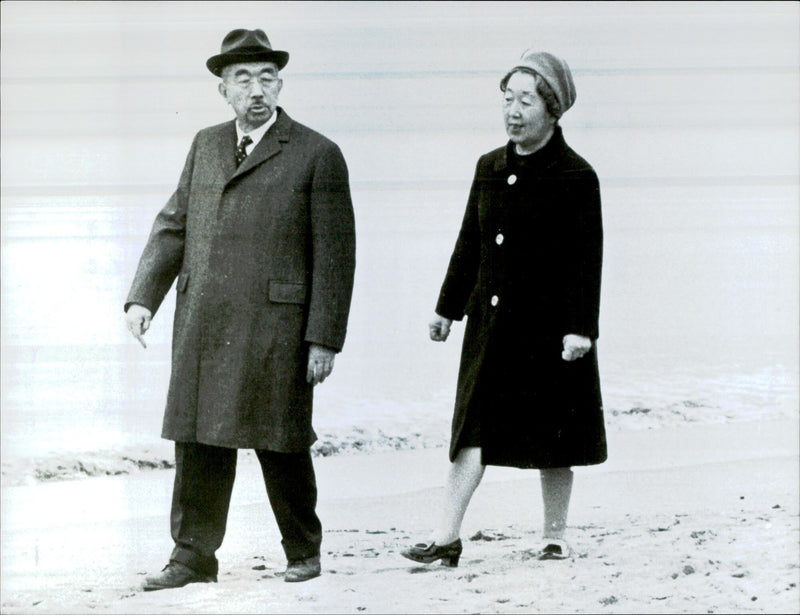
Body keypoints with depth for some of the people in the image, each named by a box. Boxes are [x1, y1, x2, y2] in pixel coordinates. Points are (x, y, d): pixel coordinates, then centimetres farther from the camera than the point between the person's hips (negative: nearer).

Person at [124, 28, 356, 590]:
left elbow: (334, 256, -4)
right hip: (202, 327, 4)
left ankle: (304, 551, 19)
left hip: (275, 327, -4)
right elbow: (174, 227, 17)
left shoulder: (317, 155, -1)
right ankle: (194, 557, 12)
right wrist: (144, 296, 4)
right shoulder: (206, 147, 15)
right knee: (198, 441, 5)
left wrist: (324, 339, -9)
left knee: (282, 443, 2)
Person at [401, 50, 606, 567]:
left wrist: (581, 328, -17)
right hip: (491, 320, 5)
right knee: (475, 427, 0)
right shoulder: (490, 168, 9)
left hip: (547, 324, -5)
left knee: (551, 435, 4)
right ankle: (447, 538, -3)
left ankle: (555, 537, 17)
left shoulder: (576, 177, -8)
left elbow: (587, 259, -11)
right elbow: (470, 243, 17)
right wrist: (449, 307, 18)